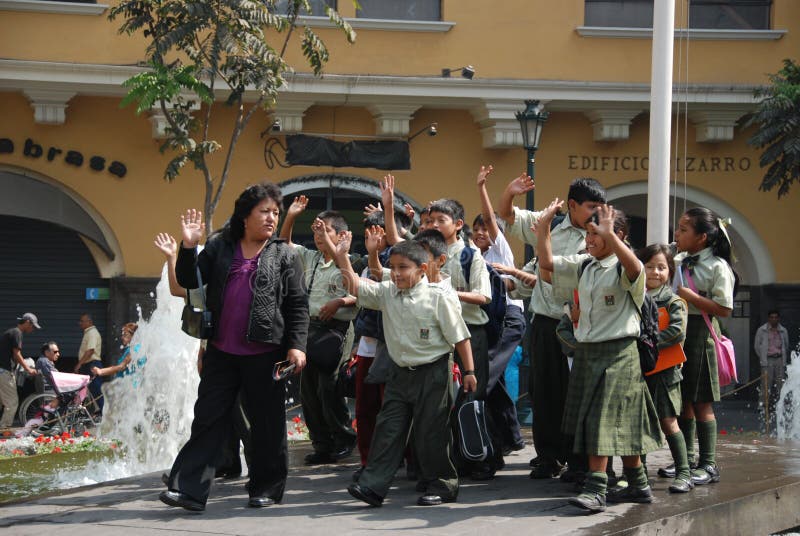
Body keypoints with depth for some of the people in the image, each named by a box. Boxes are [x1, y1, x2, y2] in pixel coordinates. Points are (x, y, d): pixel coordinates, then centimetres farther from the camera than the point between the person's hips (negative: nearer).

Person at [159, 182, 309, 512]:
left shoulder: (284, 255, 3)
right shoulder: (219, 247, 8)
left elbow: (298, 305, 0)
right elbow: (189, 281, 5)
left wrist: (296, 345, -9)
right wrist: (189, 247, -9)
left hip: (265, 353, -2)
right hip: (222, 351, 2)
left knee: (267, 423, 6)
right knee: (208, 419, 1)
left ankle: (267, 488, 19)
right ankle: (189, 489, 1)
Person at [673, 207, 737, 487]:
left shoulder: (717, 266, -9)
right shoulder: (679, 261, 10)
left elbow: (724, 309, -15)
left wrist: (692, 297, -18)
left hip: (699, 334, -7)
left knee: (701, 401, -2)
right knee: (682, 399, 12)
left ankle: (708, 464, 6)